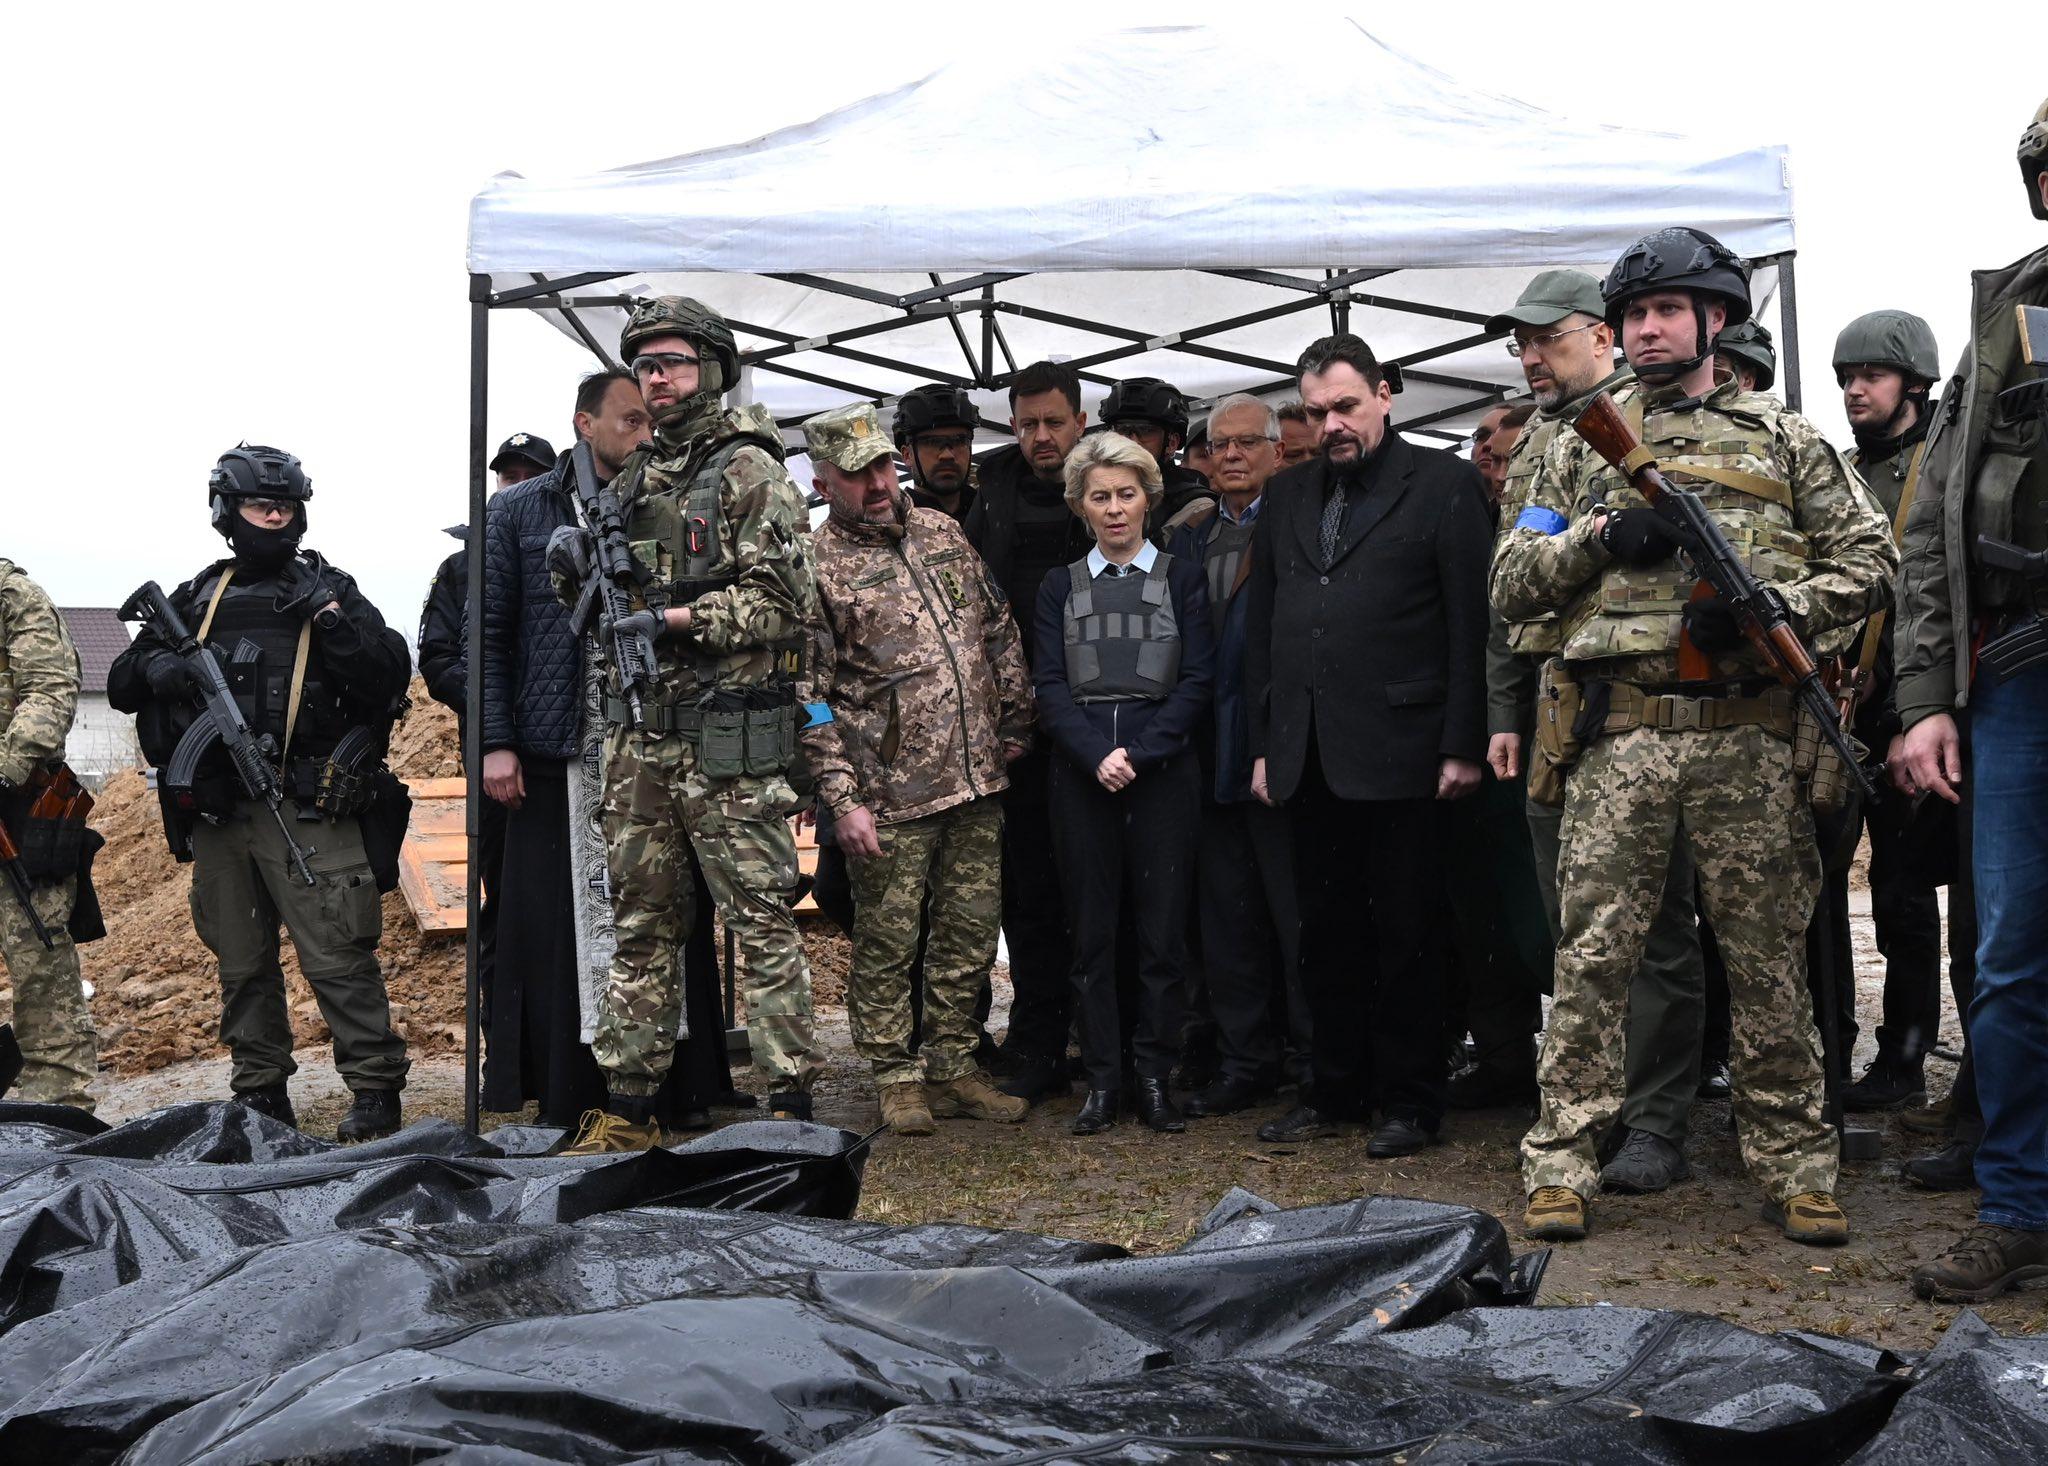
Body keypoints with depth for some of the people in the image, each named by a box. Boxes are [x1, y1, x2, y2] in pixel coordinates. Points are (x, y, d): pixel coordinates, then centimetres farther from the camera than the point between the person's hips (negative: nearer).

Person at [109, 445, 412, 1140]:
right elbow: (121, 683, 17)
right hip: (218, 814, 5)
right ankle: (261, 1090, 23)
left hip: (307, 814, -4)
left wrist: (331, 616, -15)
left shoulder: (328, 589, 6)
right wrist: (160, 668, -5)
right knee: (242, 963, 12)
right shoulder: (198, 598, 16)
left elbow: (392, 676, -5)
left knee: (336, 958, -8)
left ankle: (376, 1090, -1)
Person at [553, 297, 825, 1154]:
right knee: (641, 926, 12)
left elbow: (787, 601, -12)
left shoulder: (750, 473, -4)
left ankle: (791, 1106, 3)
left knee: (761, 923, -3)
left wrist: (677, 621, -18)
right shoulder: (631, 481, 17)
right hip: (637, 738, 7)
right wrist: (574, 565, 1)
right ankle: (628, 1109, 20)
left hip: (728, 741, -7)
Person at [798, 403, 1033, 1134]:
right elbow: (808, 693, -8)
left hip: (977, 777, 5)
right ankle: (897, 1079, 18)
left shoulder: (941, 531, 11)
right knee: (887, 940, 3)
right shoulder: (815, 565, -6)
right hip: (891, 795, -5)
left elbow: (999, 627, 18)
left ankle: (952, 1067, 24)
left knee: (971, 933, 11)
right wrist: (842, 797, -12)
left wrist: (1015, 722, 14)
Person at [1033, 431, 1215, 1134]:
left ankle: (1155, 1076, 9)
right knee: (1091, 931, 3)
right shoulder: (1060, 586, 12)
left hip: (1163, 773, -1)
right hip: (1081, 778, 1)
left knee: (1162, 929, 0)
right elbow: (1049, 686, 3)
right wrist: (1096, 756, -12)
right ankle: (1101, 1080, 10)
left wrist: (1138, 752, -12)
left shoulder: (1182, 578, 8)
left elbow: (1197, 681, 0)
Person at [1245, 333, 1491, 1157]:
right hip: (1309, 757, 5)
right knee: (1327, 932, 12)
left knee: (1404, 934, 2)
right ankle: (1336, 1091, 24)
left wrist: (1462, 746, -11)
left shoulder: (1440, 485, -1)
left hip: (1396, 751, -5)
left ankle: (1410, 1104, 13)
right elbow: (1262, 626, 17)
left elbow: (1470, 620, -6)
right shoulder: (1288, 499, 16)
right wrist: (1264, 742, 10)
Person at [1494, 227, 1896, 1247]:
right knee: (1592, 952, 0)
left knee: (1767, 956, 5)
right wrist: (1598, 536, -5)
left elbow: (1869, 560, 7)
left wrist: (1770, 608, -11)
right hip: (1619, 740, 1)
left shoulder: (1786, 440, 12)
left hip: (1750, 740, 0)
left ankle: (1793, 1163, 15)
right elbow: (1510, 586, 12)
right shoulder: (1579, 453, 16)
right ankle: (1561, 1161, 6)